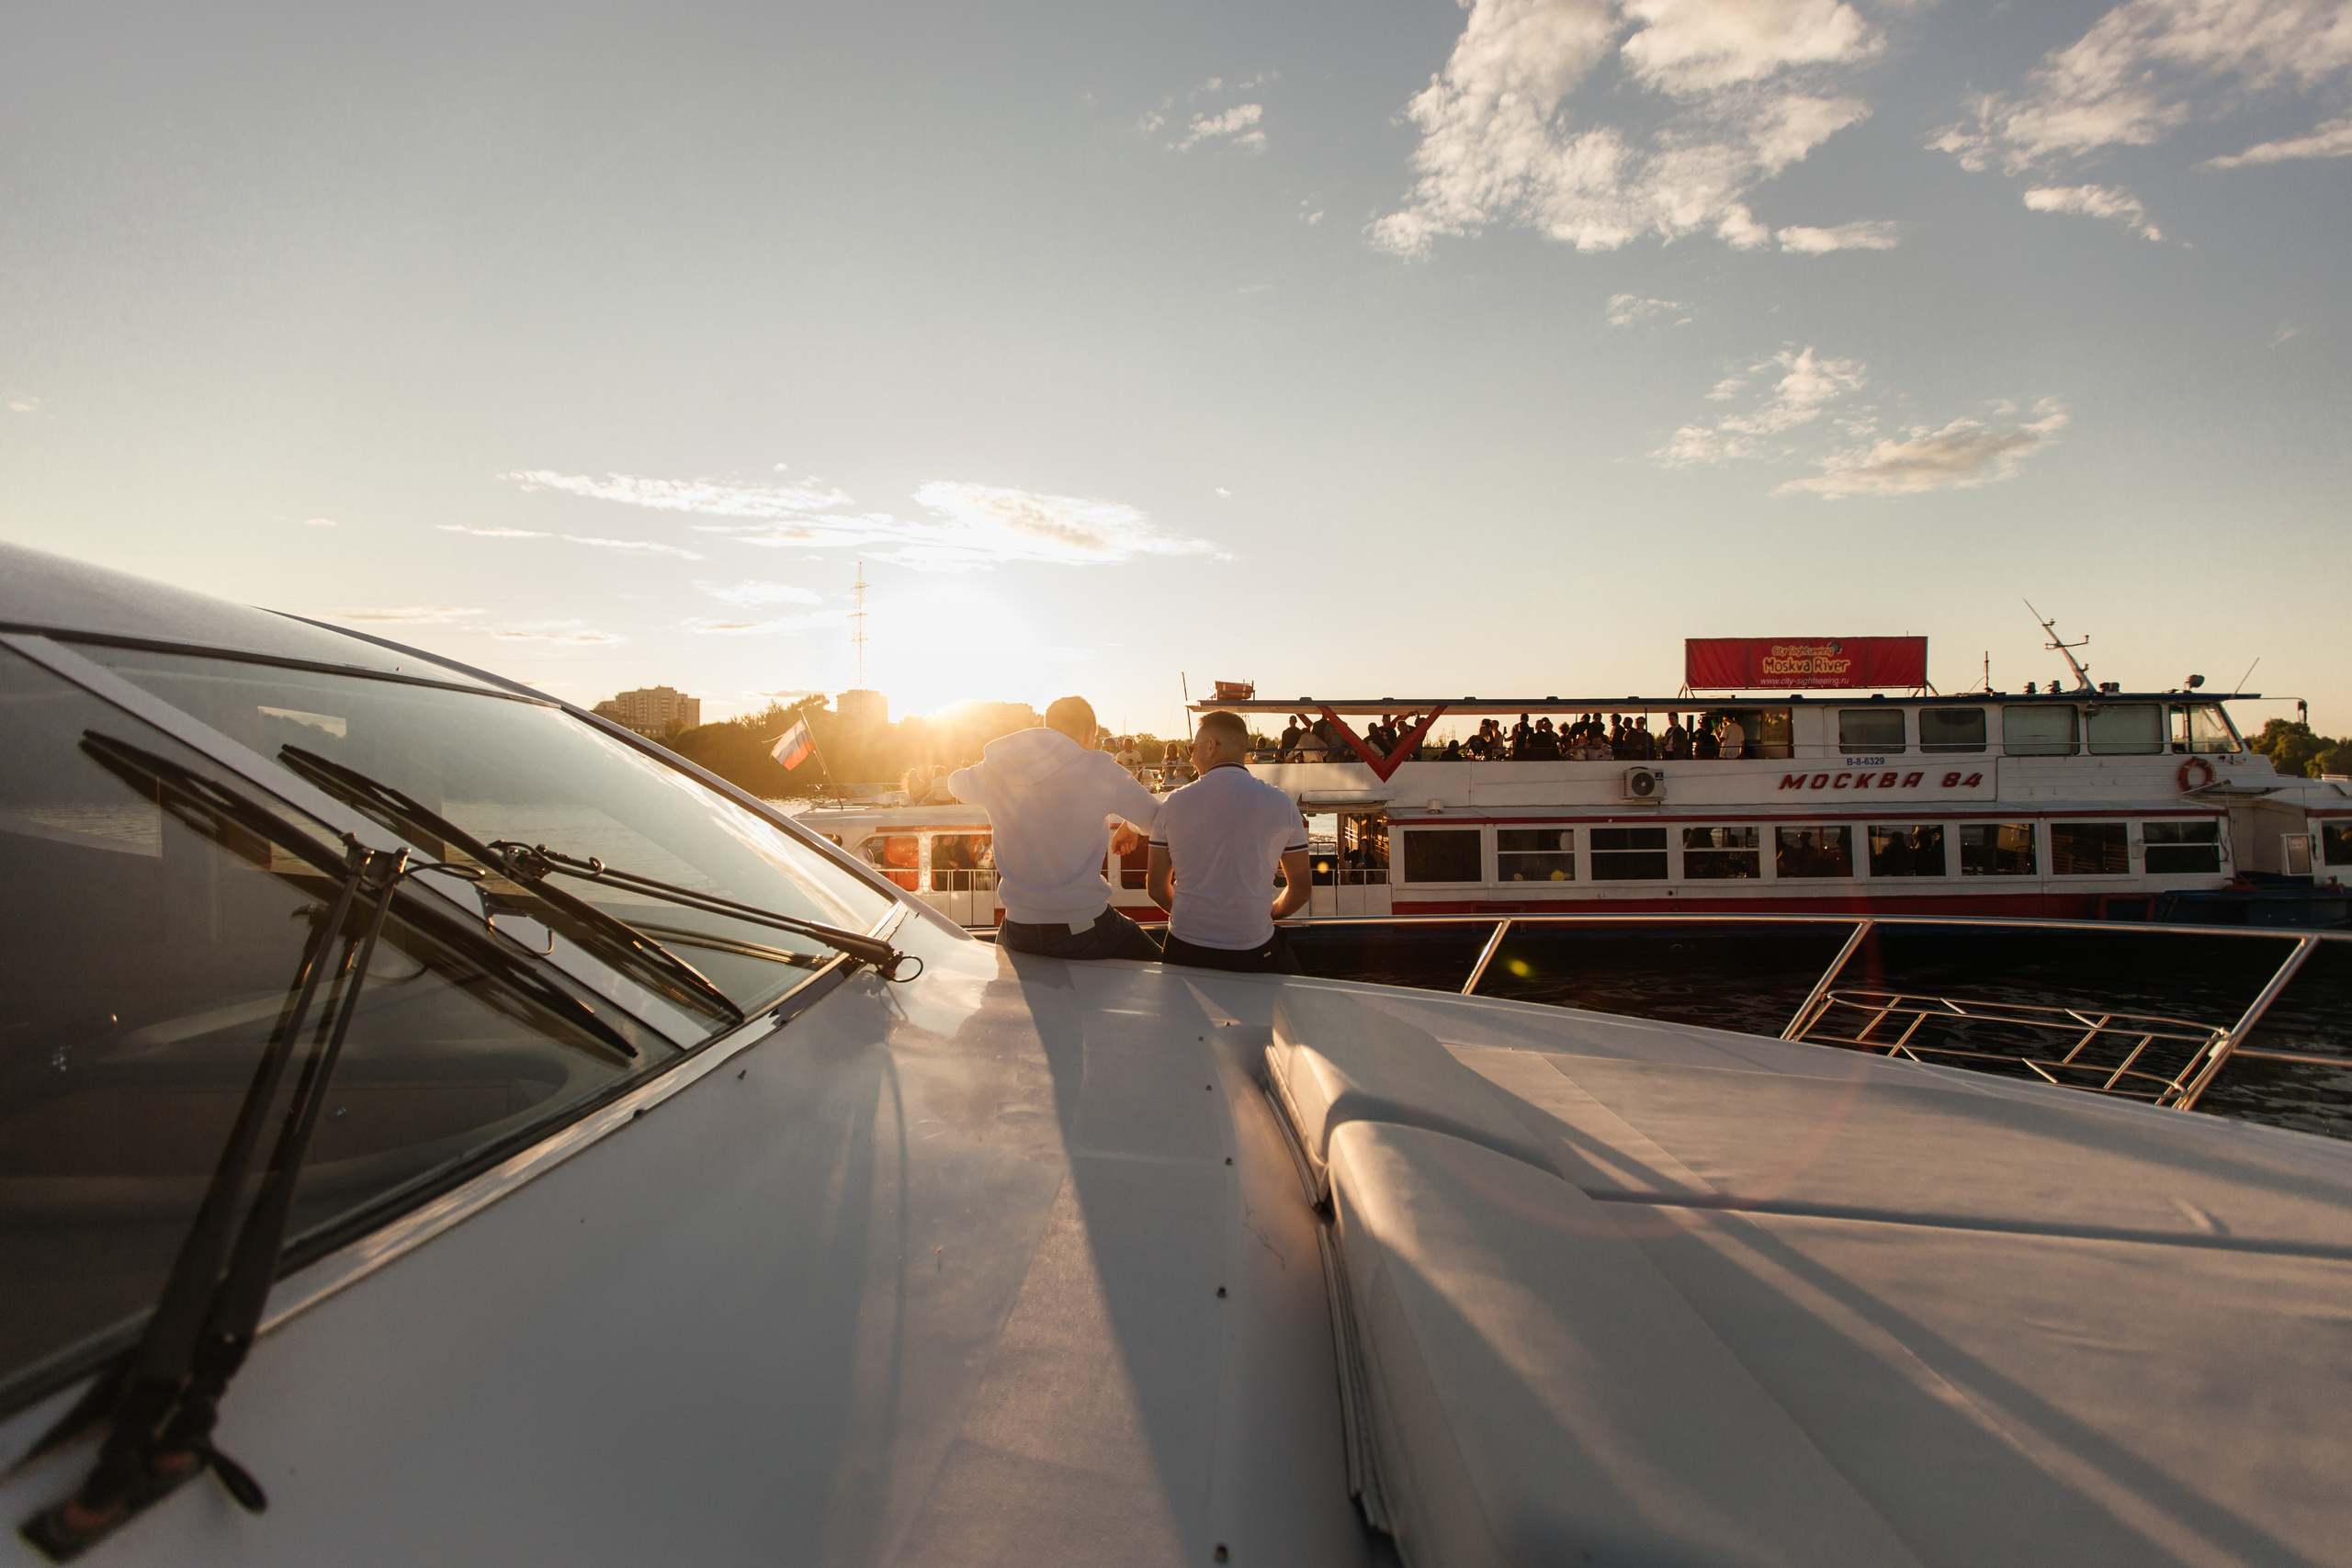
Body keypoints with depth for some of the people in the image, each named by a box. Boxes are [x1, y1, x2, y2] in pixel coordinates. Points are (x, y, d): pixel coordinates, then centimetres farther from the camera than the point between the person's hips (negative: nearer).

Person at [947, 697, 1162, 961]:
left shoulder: (996, 773, 1)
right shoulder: (1096, 767, -10)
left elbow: (956, 781, 24)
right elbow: (1159, 820, -1)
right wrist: (1129, 825, 21)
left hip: (1018, 936, 5)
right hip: (1084, 931, -4)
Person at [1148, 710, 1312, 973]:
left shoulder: (1173, 803, 0)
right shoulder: (1282, 804, -2)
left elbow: (1156, 887, 7)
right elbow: (1300, 891, 4)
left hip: (1184, 951, 2)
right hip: (1254, 953, -1)